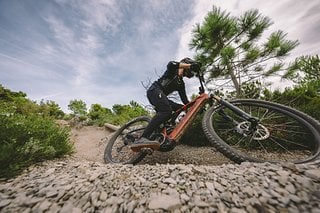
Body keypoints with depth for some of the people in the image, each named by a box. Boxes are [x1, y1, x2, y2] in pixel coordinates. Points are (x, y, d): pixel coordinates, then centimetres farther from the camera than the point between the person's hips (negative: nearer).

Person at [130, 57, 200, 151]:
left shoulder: (181, 84, 24)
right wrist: (190, 65, -22)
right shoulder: (173, 70, 10)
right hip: (154, 90, -8)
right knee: (166, 111, -33)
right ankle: (142, 139, -42)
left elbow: (185, 100, 16)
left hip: (162, 96, 8)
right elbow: (170, 64, -18)